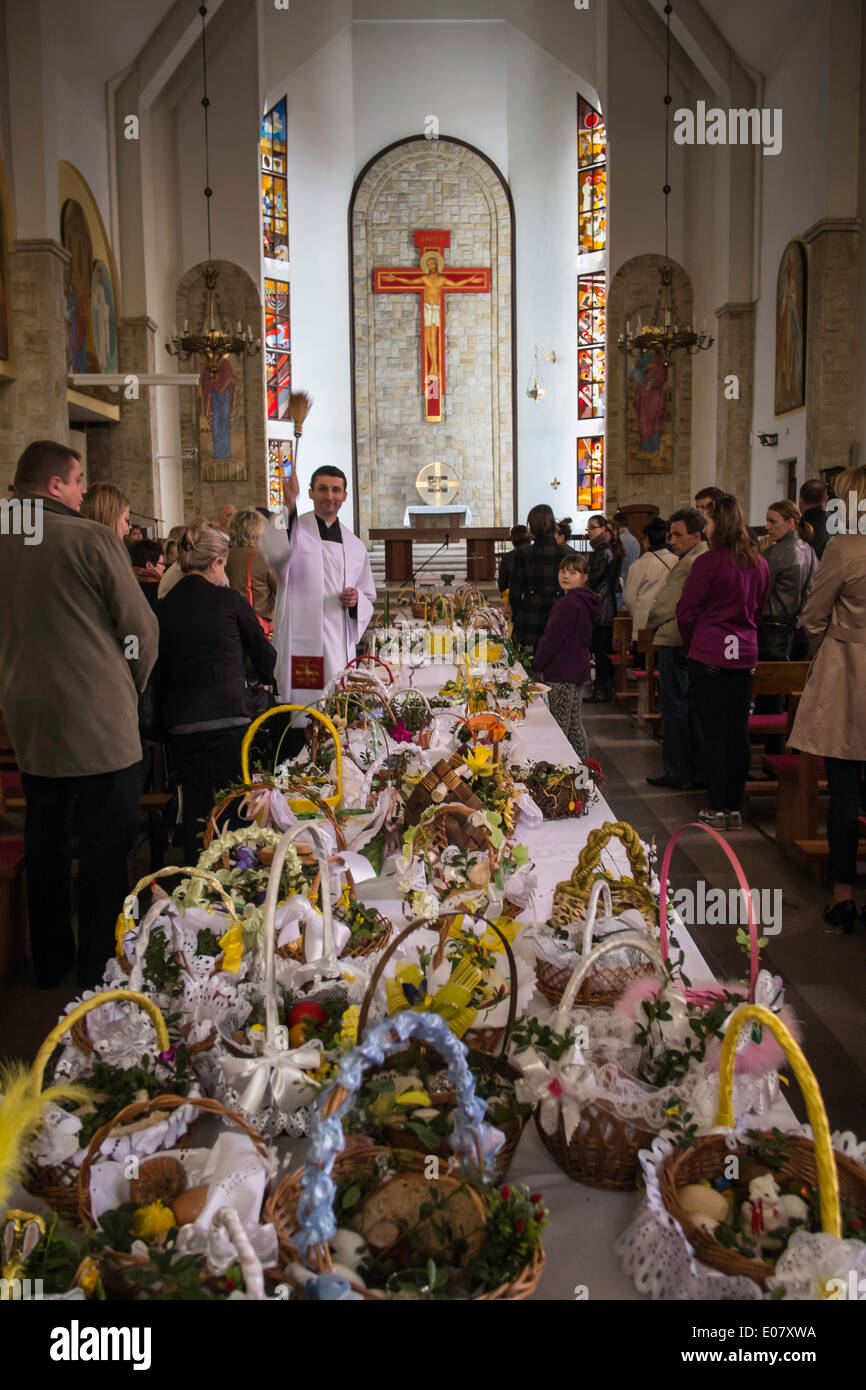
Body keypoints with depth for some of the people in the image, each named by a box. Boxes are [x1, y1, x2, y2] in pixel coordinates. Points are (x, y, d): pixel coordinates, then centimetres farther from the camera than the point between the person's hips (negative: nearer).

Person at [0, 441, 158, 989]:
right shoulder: (95, 539, -14)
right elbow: (142, 629, -9)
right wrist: (130, 690, 8)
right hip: (100, 727, -6)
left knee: (45, 847, 18)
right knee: (104, 855, 4)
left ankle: (50, 962, 32)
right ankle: (100, 974, 13)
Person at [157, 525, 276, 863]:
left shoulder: (163, 608, 6)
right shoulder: (228, 600, -2)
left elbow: (160, 669, 11)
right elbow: (265, 658, 8)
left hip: (180, 722, 4)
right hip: (227, 717, -3)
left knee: (195, 807, 12)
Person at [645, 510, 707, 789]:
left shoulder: (688, 564, -18)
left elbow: (663, 608, -16)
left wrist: (653, 622, 5)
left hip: (676, 642, -9)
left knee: (673, 709, 0)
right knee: (694, 708, 14)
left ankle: (677, 774, 6)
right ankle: (698, 771, 21)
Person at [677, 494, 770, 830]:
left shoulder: (709, 562, -12)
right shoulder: (759, 563, 7)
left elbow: (686, 611, -8)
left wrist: (691, 642, 9)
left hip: (709, 655, -5)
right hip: (744, 654, 6)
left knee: (712, 732, 1)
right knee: (738, 732, 9)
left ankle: (716, 808, 5)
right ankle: (734, 808, 16)